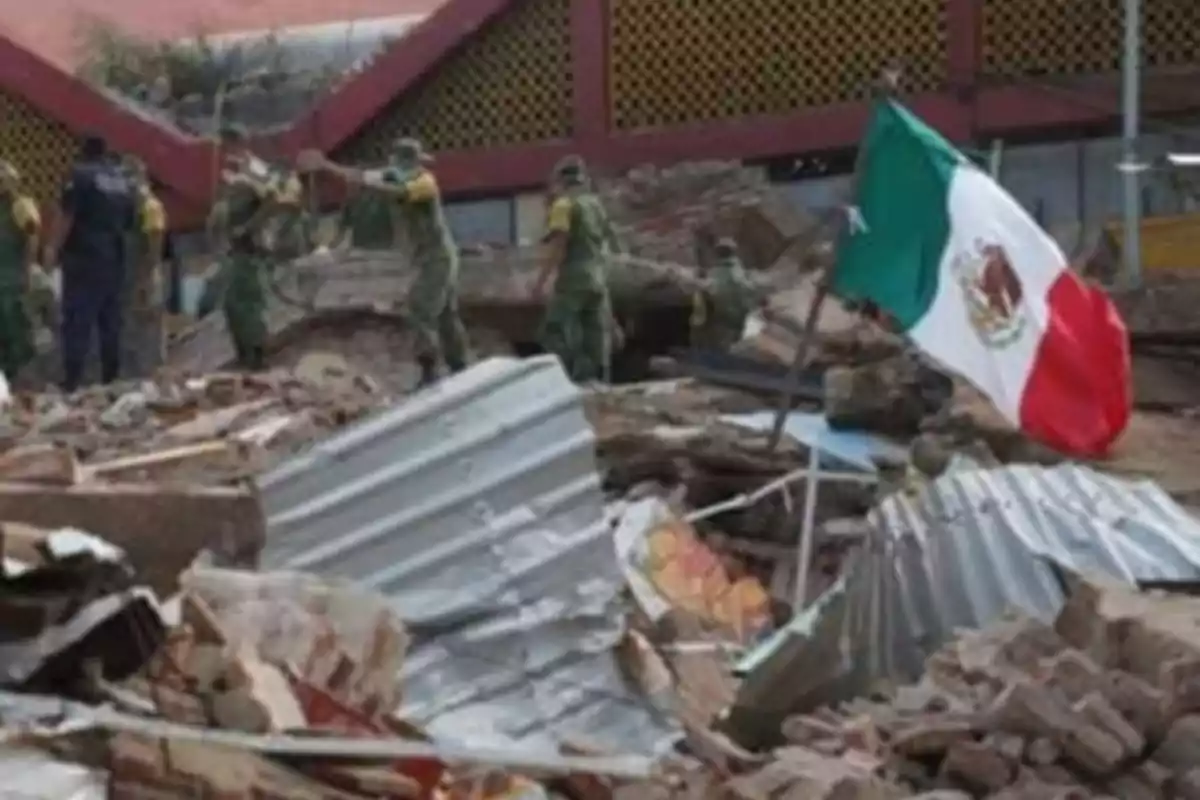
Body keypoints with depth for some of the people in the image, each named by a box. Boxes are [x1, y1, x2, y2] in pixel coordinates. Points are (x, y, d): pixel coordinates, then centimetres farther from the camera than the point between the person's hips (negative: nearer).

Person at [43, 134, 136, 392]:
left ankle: (72, 381, -15)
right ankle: (111, 378, 10)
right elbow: (129, 221, 20)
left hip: (83, 257, -6)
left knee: (77, 320, -8)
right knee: (110, 320, 10)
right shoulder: (121, 178, 13)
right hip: (114, 257, 6)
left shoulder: (80, 174, -8)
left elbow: (66, 215, -13)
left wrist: (53, 248, -7)